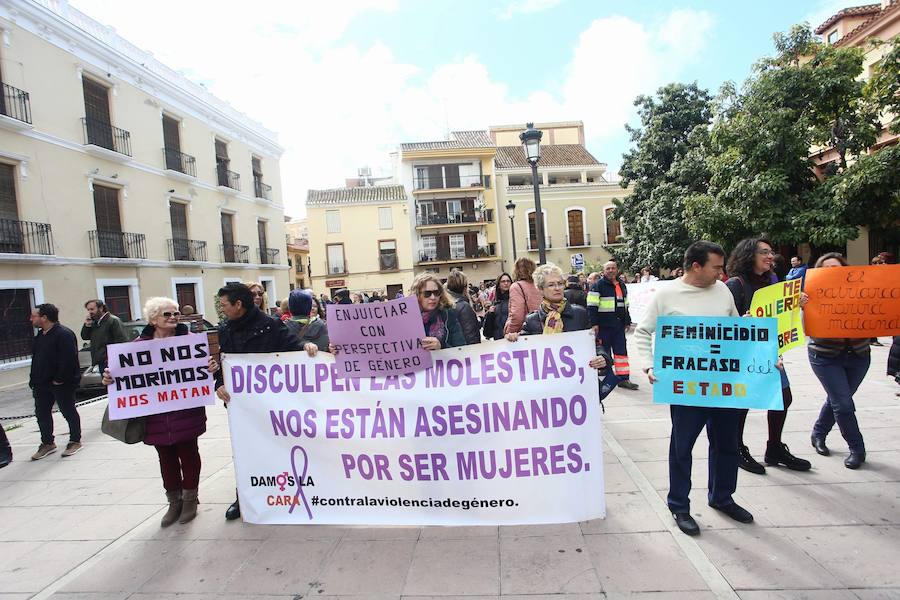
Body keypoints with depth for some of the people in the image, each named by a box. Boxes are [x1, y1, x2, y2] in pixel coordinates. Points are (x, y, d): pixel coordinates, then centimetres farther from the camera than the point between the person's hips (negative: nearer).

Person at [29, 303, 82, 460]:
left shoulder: (64, 334, -18)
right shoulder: (40, 336, 13)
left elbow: (68, 360, -24)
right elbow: (36, 359, 18)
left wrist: (59, 380, -22)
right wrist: (34, 380, 11)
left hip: (62, 384, -9)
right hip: (42, 384, 9)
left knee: (69, 412, 4)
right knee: (41, 413, 13)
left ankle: (75, 441, 17)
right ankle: (47, 443, 27)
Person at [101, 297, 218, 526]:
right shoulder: (140, 343, 2)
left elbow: (202, 364, -4)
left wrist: (212, 367, -26)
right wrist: (110, 378, -15)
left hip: (186, 410, -2)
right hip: (156, 413, 2)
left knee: (188, 453, 10)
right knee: (166, 457, 15)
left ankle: (190, 499, 29)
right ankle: (174, 501, 33)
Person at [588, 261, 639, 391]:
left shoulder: (622, 285, 16)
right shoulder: (598, 285, -7)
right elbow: (592, 306, -12)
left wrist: (627, 321, 22)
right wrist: (594, 323, -17)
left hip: (619, 325, 7)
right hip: (604, 325, -6)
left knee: (621, 351, 6)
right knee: (604, 352, 2)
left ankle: (623, 379, 11)